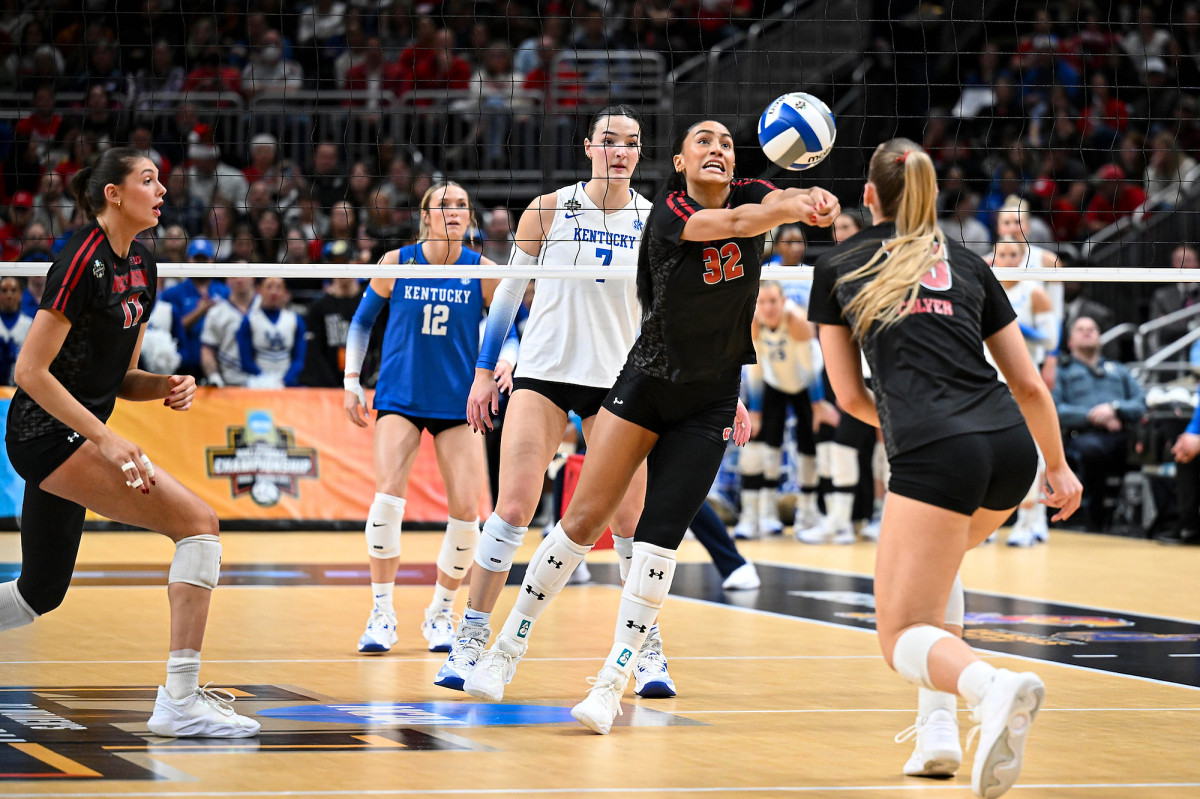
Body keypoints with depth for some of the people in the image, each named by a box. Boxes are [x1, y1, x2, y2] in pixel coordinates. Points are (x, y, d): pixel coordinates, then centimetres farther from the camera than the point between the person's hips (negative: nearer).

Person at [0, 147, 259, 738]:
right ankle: (180, 700, -20)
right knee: (198, 522, -18)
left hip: (74, 439, 10)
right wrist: (105, 439, -23)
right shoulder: (83, 259, -16)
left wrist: (167, 386, -3)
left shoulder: (141, 266, 11)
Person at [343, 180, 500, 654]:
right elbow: (362, 321, 10)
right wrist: (351, 379, 4)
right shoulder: (396, 264, -3)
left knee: (466, 510, -8)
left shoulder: (483, 272, -3)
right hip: (399, 397, -1)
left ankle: (441, 613, 14)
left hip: (456, 402, 1)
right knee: (388, 495, -19)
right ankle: (382, 613, -7)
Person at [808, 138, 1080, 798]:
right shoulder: (967, 263, 22)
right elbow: (1028, 383, 21)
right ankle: (937, 725, 21)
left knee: (903, 637, 0)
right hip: (1010, 447, 5)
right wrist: (1059, 467, 34)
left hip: (935, 453, -5)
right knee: (936, 562, 34)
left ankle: (992, 688, -33)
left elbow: (850, 396, 18)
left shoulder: (837, 267, 16)